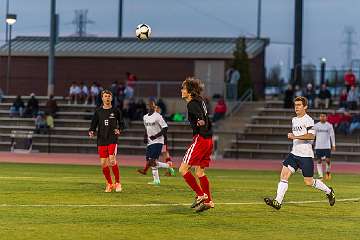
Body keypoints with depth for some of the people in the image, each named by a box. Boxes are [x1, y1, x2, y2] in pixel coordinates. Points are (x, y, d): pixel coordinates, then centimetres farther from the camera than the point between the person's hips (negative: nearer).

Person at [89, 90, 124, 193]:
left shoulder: (115, 111, 5)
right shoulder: (98, 111, 8)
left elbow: (121, 123, 14)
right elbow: (93, 124, 9)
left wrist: (119, 130, -5)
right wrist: (91, 132, -10)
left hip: (112, 139, -2)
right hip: (101, 140, 3)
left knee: (112, 161, -16)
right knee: (103, 163, 0)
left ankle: (117, 183, -1)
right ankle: (109, 184, 16)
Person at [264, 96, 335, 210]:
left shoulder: (308, 120, -10)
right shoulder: (294, 120, 15)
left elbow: (311, 136, -23)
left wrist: (295, 136, -25)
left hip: (306, 155, -7)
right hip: (294, 153, 7)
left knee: (308, 182, -1)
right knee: (284, 175, -9)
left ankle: (329, 191, 23)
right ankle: (278, 201, -12)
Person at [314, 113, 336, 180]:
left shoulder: (329, 125, 3)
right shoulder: (316, 125, 5)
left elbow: (332, 135, 5)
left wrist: (333, 145, 1)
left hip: (327, 146, -1)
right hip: (318, 146, 1)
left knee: (327, 160, -7)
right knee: (319, 161, -1)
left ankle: (328, 172, 18)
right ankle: (320, 175, 4)